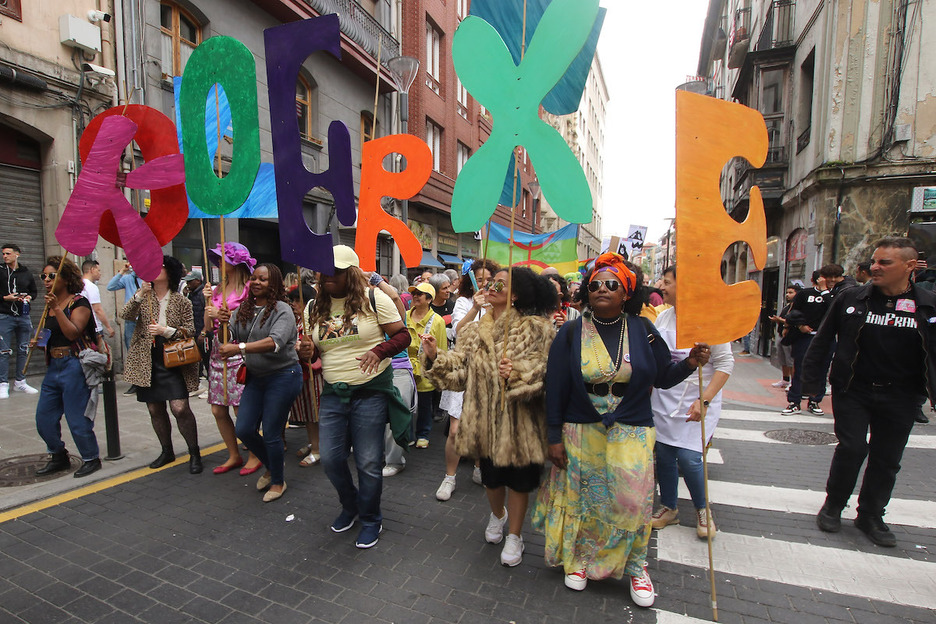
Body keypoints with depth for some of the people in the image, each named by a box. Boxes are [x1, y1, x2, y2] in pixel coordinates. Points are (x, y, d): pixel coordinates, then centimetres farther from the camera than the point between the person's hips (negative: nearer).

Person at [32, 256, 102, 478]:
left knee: (77, 418, -1)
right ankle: (58, 457, 32)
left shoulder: (79, 302, -10)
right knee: (43, 418, 14)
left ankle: (91, 459, 17)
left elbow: (73, 333, -23)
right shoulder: (50, 304, 13)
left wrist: (56, 309, -27)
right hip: (54, 366, 9)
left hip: (75, 366, -8)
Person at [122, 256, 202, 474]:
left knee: (180, 408, -11)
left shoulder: (181, 301, 1)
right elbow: (126, 315, -8)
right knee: (155, 409, 11)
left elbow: (190, 330, -3)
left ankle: (194, 453, 2)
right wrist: (140, 294, -21)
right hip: (147, 361, 4)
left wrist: (167, 330, -18)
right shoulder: (144, 295, 8)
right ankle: (167, 451, 28)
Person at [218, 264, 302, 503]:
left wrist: (239, 348, -36)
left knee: (271, 434, 1)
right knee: (244, 430, 7)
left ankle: (278, 481, 25)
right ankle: (272, 465, 35)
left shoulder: (282, 310, -14)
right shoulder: (244, 309, 8)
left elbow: (276, 342, -29)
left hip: (282, 377, -7)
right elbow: (232, 337, 13)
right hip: (255, 377, 7)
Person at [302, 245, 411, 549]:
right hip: (333, 393, 5)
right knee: (330, 458, 9)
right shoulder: (316, 306, 7)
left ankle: (371, 519, 30)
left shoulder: (373, 298, -9)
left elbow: (403, 335, -9)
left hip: (371, 391, -5)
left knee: (369, 462, 5)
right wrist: (308, 350, -6)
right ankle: (350, 506, 39)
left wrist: (379, 350, -27)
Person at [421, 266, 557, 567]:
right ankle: (498, 514, 55)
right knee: (490, 474, 21)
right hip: (485, 416, 4)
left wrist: (518, 373, -30)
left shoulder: (536, 328, -9)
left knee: (518, 476, 13)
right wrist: (435, 355, -15)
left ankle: (515, 535, 38)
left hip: (519, 418, -4)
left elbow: (547, 371, -16)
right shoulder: (475, 331, 4)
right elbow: (460, 372, -2)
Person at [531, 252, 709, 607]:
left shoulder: (642, 330, -2)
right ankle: (581, 558, 36)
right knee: (582, 498, 11)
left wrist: (689, 364, -17)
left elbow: (662, 377, 3)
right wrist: (554, 437, -5)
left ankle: (635, 565, 30)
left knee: (631, 499, 4)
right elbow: (555, 387, -5)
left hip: (630, 434, 1)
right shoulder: (571, 333, -5)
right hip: (581, 432, 0)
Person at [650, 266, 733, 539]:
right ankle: (669, 508, 31)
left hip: (695, 401, -5)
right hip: (663, 398, 5)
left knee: (688, 458, -7)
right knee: (664, 455, 9)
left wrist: (704, 400, -20)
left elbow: (725, 363, -12)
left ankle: (702, 510, 22)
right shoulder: (663, 317, 5)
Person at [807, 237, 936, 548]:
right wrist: (811, 380, -1)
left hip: (899, 399, 2)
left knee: (887, 459, 9)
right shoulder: (851, 298, -3)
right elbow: (822, 341, 2)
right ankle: (833, 505, 16)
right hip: (852, 391, -2)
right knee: (852, 448, -6)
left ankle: (871, 516, 27)